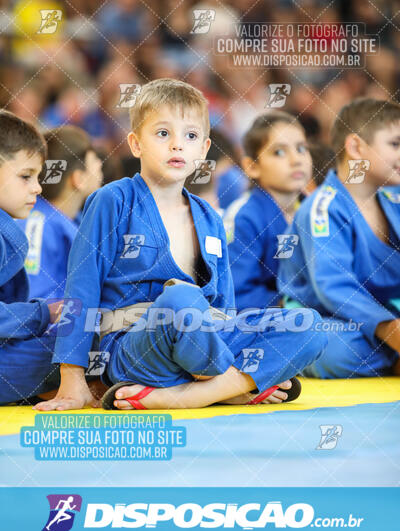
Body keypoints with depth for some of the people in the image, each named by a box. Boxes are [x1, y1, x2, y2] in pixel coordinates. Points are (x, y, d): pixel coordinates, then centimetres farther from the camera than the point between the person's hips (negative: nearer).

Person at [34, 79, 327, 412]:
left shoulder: (209, 220, 17)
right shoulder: (113, 202, 0)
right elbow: (81, 288, -3)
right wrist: (73, 381, -7)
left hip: (205, 342, 6)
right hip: (132, 349, -6)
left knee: (310, 327, -15)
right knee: (179, 298, -39)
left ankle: (175, 395, -26)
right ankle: (246, 381, -11)